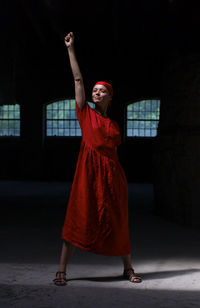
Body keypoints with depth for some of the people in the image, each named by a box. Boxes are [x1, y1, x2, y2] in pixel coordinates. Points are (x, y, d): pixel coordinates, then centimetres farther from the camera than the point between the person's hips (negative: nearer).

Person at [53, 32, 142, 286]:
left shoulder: (114, 124, 14)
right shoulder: (86, 113, 7)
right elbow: (78, 79, 3)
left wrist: (118, 180, 13)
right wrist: (70, 49, 0)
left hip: (111, 173, 3)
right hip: (88, 171, -3)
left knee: (117, 222, 8)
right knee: (77, 219, -5)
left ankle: (128, 268, 22)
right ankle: (61, 271, 2)